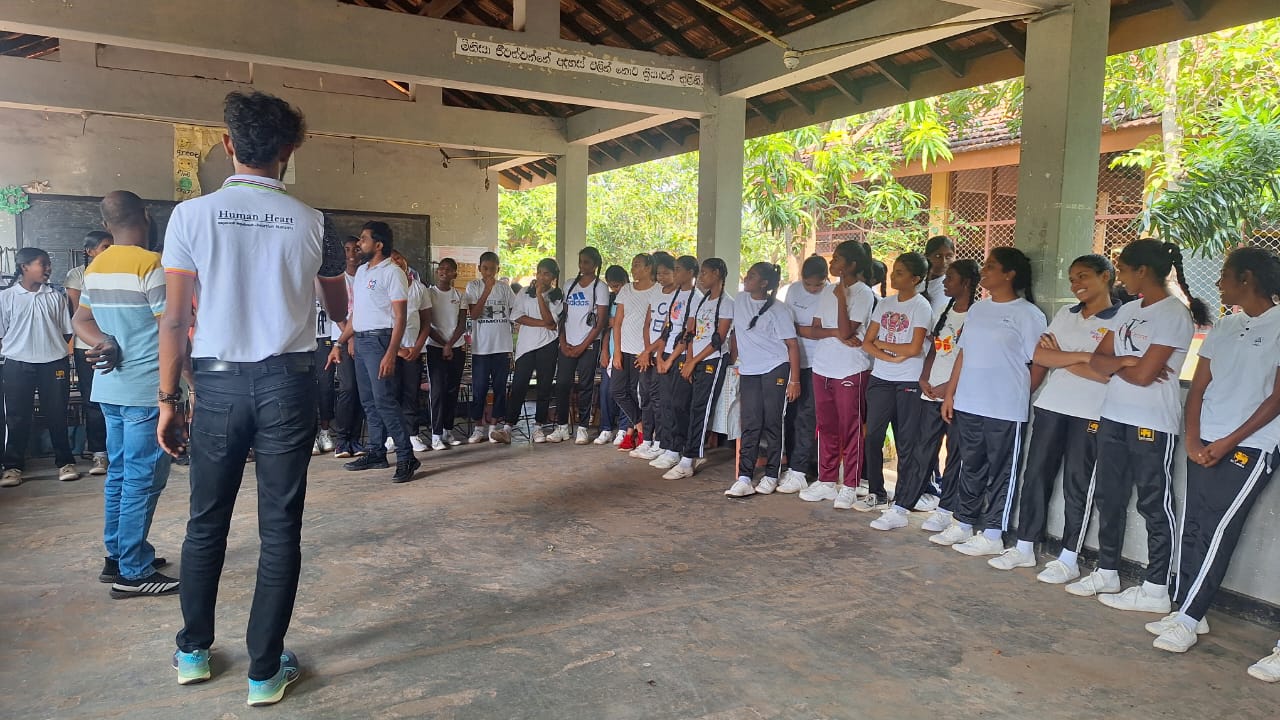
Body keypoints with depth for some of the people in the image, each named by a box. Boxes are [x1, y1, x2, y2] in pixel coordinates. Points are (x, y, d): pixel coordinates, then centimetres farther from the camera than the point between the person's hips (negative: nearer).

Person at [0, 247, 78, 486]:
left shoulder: (56, 296, 6)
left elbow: (67, 332, 9)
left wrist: (53, 347, -1)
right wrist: (22, 347, -4)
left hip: (53, 363, 1)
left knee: (57, 415, 6)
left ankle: (65, 462, 14)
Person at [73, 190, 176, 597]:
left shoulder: (95, 268, 12)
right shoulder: (150, 265, -14)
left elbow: (81, 320, 17)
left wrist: (105, 343, -1)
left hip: (110, 385, 9)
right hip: (146, 388, -9)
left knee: (119, 473, 16)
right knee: (142, 480, -4)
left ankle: (116, 556, 26)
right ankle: (133, 573, 1)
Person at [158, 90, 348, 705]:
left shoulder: (192, 215, -3)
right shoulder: (312, 224, -1)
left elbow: (175, 318, -3)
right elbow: (339, 312, 12)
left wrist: (167, 399, 5)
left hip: (218, 383, 1)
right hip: (287, 384, 0)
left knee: (206, 522, 16)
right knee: (280, 529, 6)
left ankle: (193, 652, 32)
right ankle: (265, 670, 15)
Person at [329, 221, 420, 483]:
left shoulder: (392, 272, -8)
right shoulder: (361, 271, 17)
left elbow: (401, 316, -13)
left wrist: (390, 354, -21)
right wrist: (339, 344, 18)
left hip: (379, 339, -8)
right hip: (360, 341, 8)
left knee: (384, 400, -13)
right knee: (368, 401, 10)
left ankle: (406, 457, -9)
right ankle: (375, 452, 18)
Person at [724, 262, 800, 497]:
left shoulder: (778, 310, -8)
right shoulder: (740, 300, 8)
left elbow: (792, 345, -8)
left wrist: (794, 380, -13)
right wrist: (735, 359, 18)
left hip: (775, 369, -4)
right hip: (748, 371, 4)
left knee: (772, 423, 1)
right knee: (750, 426, 1)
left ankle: (771, 476, 12)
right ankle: (744, 478, -1)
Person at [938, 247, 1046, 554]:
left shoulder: (1028, 314, -8)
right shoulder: (977, 309, 11)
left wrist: (1021, 397, -5)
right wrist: (950, 393, 11)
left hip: (1005, 410, -6)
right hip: (968, 404, 6)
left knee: (1000, 472, 5)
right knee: (970, 468, 15)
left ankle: (992, 535, 14)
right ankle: (963, 524, 26)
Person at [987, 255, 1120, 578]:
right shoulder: (1065, 314, 11)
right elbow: (1040, 355, 3)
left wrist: (1060, 358, -9)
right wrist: (1081, 357, -8)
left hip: (1089, 414, -5)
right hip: (1051, 406, 5)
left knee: (1077, 484, 2)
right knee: (1035, 474, 7)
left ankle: (1068, 558, 12)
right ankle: (1024, 547, 17)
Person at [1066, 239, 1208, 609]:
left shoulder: (1174, 315, -12)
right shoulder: (1127, 310, 12)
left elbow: (1144, 375, -18)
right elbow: (1097, 360, 8)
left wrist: (1115, 364, 0)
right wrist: (1125, 362, -11)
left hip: (1152, 423, -8)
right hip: (1113, 416, 8)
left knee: (1154, 504, 1)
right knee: (1109, 497, 13)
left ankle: (1155, 590, 10)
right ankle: (1107, 572, 25)